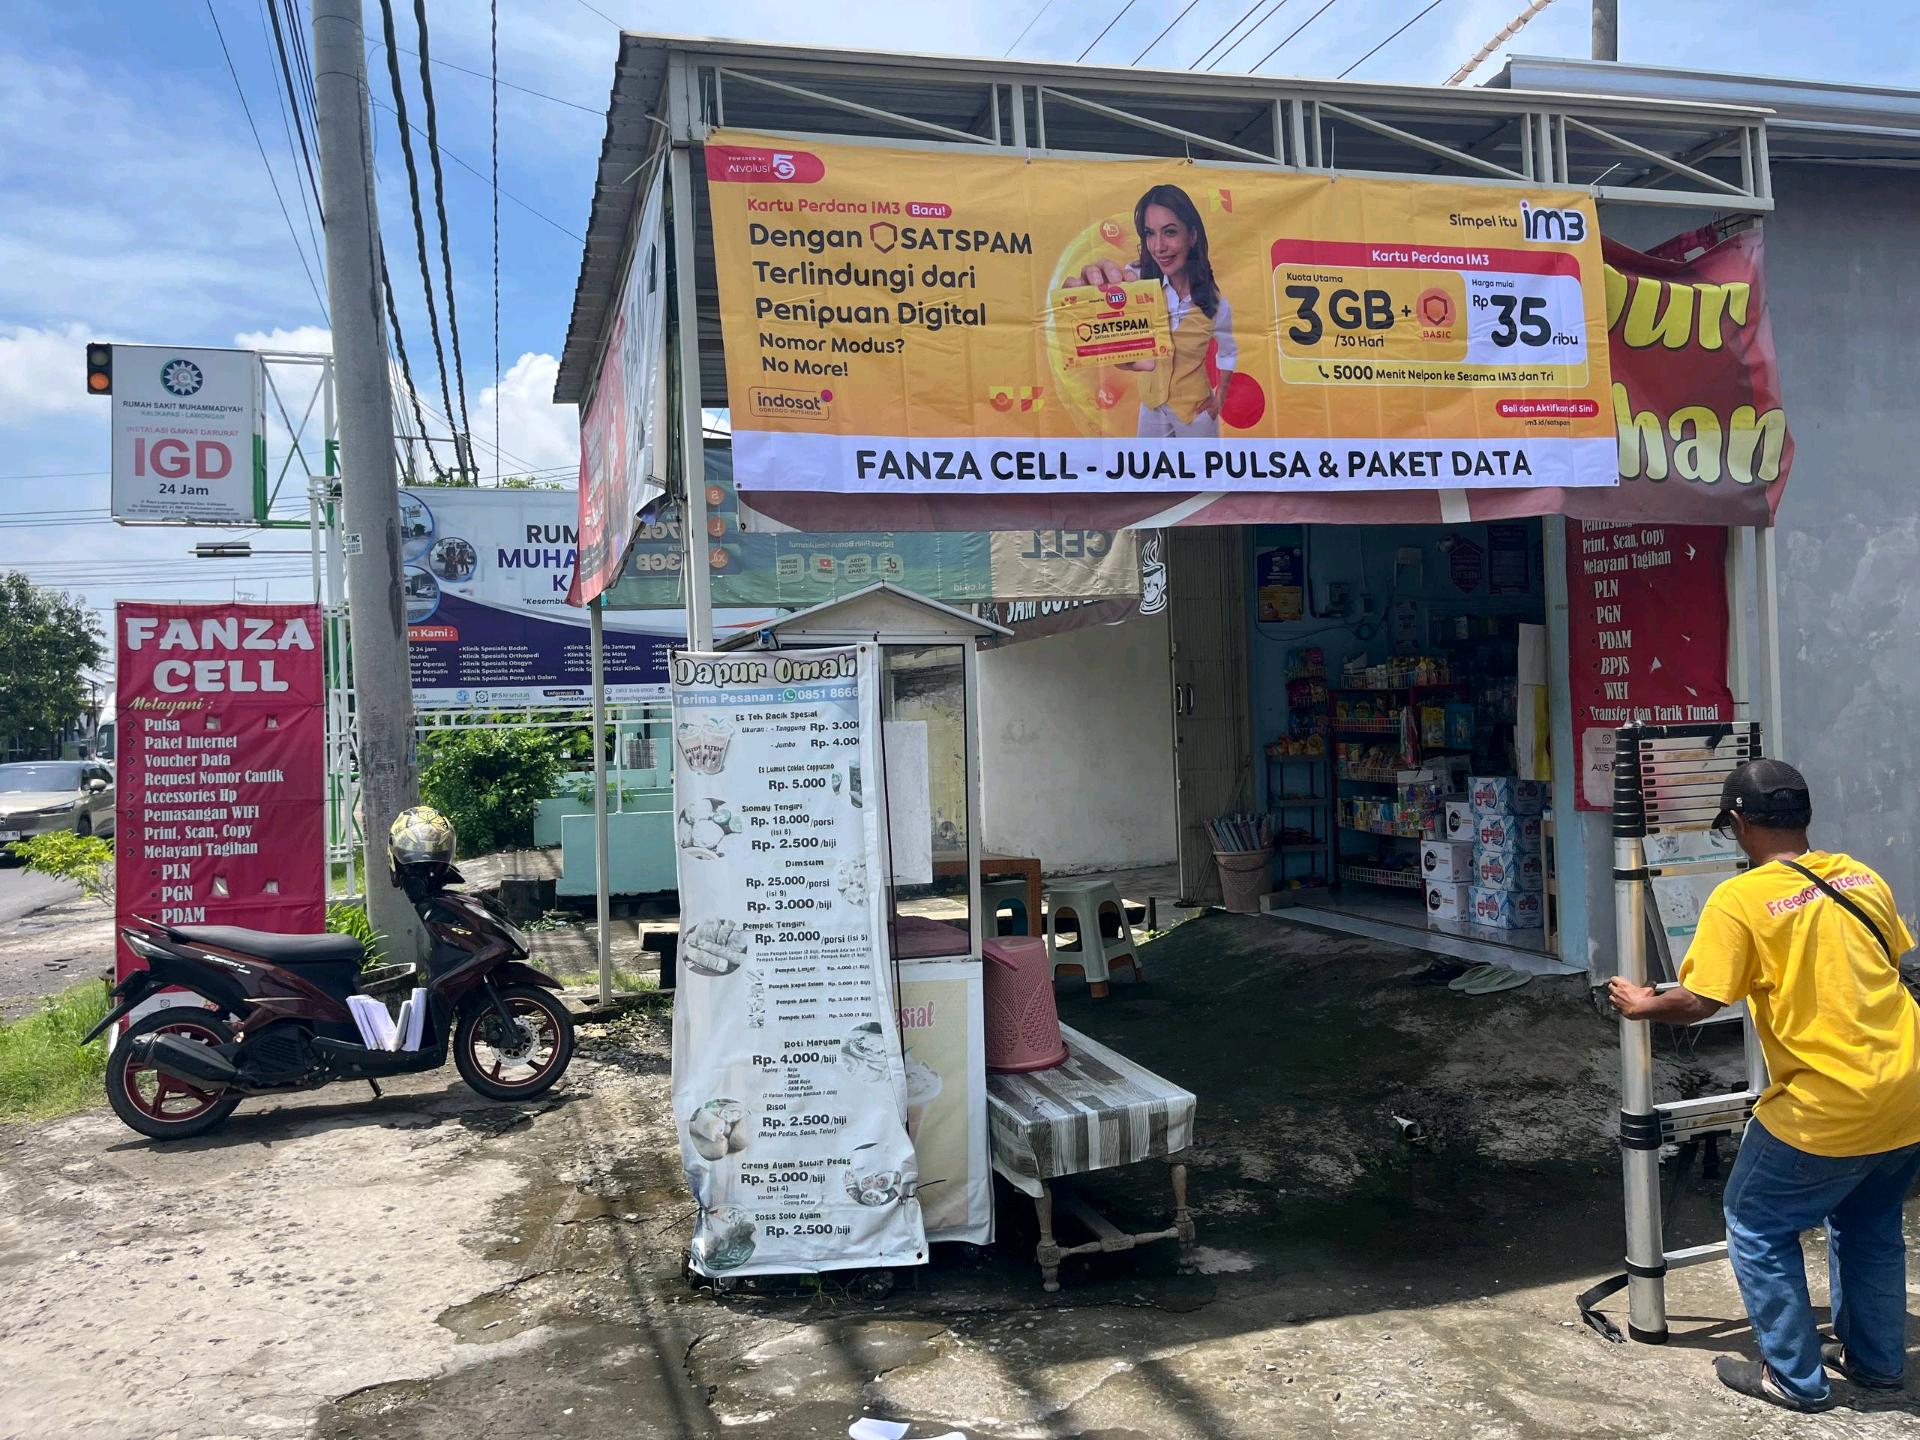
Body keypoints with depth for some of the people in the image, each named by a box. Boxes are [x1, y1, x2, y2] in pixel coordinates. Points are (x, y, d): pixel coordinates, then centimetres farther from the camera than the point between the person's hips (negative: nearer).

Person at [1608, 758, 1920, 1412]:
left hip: (1828, 1108, -7)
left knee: (1759, 1228, 13)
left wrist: (1642, 1005, 2)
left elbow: (1696, 1001, -17)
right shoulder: (1860, 877, 5)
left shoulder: (1738, 899, -14)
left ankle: (1795, 1378, 20)